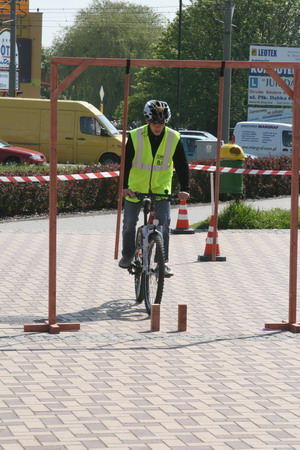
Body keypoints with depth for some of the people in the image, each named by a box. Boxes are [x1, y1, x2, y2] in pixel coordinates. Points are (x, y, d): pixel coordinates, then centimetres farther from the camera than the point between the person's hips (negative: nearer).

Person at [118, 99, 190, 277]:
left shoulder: (174, 138, -11)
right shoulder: (135, 136, -15)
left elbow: (182, 164, -8)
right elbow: (126, 163, -16)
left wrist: (184, 188, -19)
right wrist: (125, 186, -29)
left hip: (161, 188, 0)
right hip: (136, 187, 0)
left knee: (164, 223, -12)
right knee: (129, 223, 6)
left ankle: (163, 261, -4)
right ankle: (128, 255, 29)